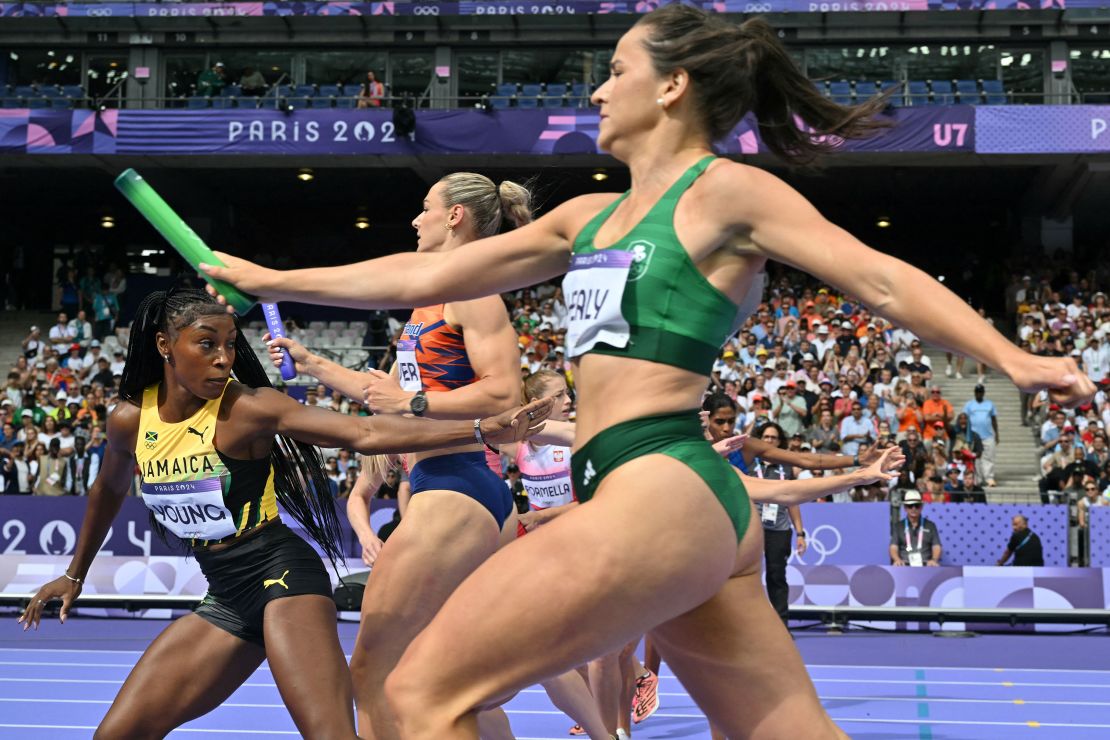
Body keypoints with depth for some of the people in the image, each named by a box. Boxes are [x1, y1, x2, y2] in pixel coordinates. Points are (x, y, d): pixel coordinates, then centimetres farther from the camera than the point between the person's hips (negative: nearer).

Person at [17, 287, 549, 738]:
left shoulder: (247, 408, -14)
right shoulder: (130, 420, 2)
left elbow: (363, 433, -24)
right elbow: (110, 488, 24)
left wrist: (477, 430, -34)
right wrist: (76, 574, 34)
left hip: (281, 574, -6)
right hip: (225, 597, 6)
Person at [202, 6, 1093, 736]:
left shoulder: (725, 191, 0)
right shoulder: (588, 217, 21)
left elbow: (880, 278, -5)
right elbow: (425, 277, 24)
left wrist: (1011, 357, -17)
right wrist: (271, 280, 27)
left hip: (661, 494, -8)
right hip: (684, 508, 8)